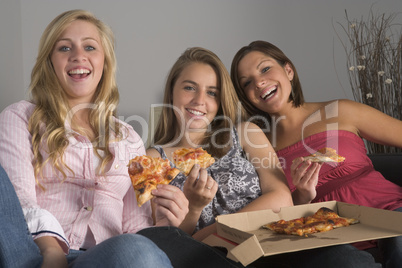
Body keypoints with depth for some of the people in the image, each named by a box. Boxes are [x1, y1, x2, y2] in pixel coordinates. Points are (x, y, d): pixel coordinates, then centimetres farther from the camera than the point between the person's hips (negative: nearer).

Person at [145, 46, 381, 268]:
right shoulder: (155, 159, 11)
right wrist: (193, 208, -14)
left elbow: (282, 200, 0)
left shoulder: (245, 134, 14)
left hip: (275, 244, 2)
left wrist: (207, 234, -7)